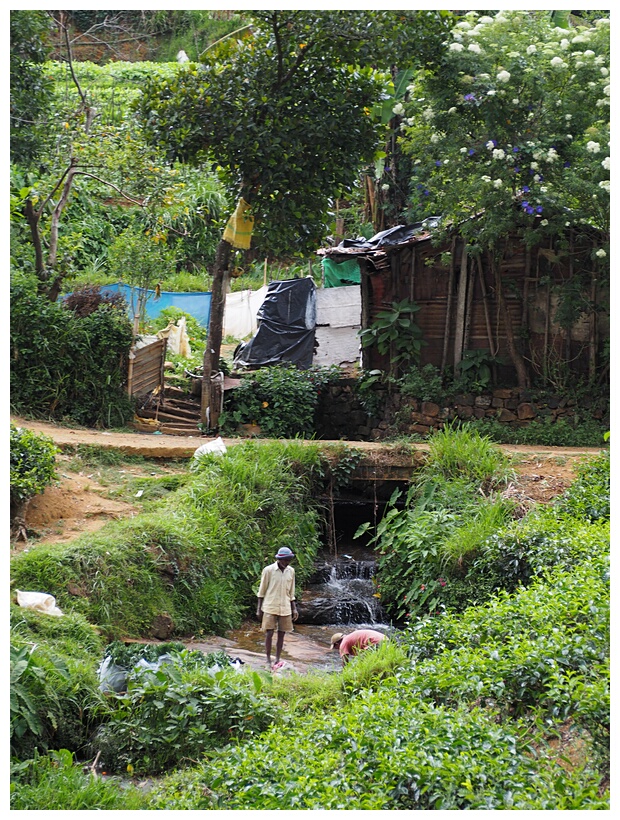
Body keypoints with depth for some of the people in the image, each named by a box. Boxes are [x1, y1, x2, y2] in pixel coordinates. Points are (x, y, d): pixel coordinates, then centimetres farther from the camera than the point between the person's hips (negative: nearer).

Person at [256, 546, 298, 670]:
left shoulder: (291, 571, 6)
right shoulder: (268, 570, -7)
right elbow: (262, 591, -2)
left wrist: (294, 609, 11)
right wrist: (259, 609, -2)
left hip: (285, 608, 4)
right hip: (270, 607, -4)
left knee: (281, 634, 5)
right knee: (269, 633, -6)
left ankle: (277, 660, 13)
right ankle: (268, 660, 4)